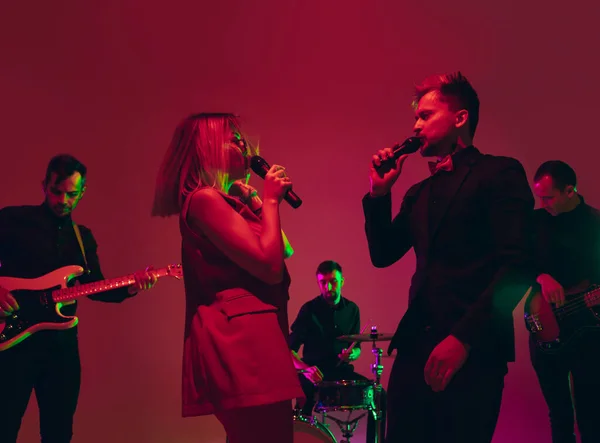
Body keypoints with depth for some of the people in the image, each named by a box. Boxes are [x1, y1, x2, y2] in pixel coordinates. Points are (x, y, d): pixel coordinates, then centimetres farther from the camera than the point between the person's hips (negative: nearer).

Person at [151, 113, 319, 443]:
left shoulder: (226, 200, 21)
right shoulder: (204, 198, -9)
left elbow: (283, 252, 20)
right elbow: (270, 267, -17)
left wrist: (256, 201, 16)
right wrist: (270, 201, -5)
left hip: (250, 338, 11)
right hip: (243, 340, -11)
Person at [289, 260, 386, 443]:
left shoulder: (352, 309, 6)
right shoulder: (309, 309, -6)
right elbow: (290, 348, -9)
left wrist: (353, 354, -11)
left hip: (341, 370, 4)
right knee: (305, 398, -35)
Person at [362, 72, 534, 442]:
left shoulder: (500, 173, -1)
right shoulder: (418, 193, 21)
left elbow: (517, 266, -11)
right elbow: (383, 255, 20)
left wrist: (463, 337, -19)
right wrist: (380, 193, 8)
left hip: (472, 349, -6)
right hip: (416, 345, 6)